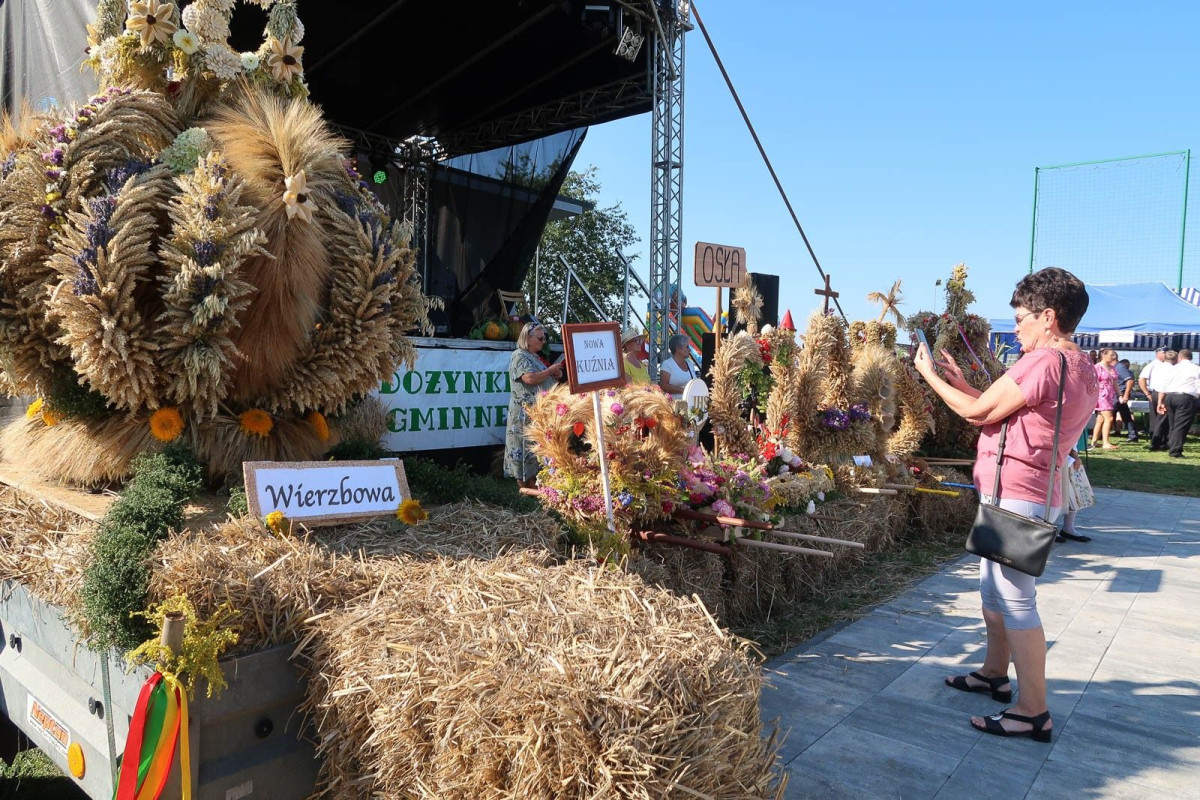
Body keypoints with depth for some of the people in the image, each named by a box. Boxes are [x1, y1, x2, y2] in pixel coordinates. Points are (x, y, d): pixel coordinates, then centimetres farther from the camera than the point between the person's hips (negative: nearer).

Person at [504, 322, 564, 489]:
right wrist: (550, 370, -9)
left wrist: (555, 375, 10)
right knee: (527, 448, -8)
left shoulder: (535, 357, 22)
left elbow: (543, 380, 31)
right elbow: (530, 378, -21)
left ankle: (534, 487, 10)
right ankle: (525, 487, -5)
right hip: (526, 414, -9)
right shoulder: (519, 356, -6)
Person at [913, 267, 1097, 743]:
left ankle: (1033, 712, 3)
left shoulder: (1043, 361, -19)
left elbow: (977, 412, -13)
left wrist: (931, 376, -1)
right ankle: (996, 674, 36)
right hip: (1032, 493, 11)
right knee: (994, 587, 21)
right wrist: (958, 381, 13)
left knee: (1016, 599, -5)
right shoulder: (1081, 368, 13)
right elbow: (1003, 408, 14)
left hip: (1013, 494, -11)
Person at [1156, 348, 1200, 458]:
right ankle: (1175, 451, -9)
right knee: (1181, 426, -5)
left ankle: (1170, 447, 20)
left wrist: (1160, 402, 17)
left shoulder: (1174, 368, 17)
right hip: (1185, 398, -4)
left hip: (1169, 397, 4)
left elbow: (1163, 387, 14)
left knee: (1172, 425, 16)